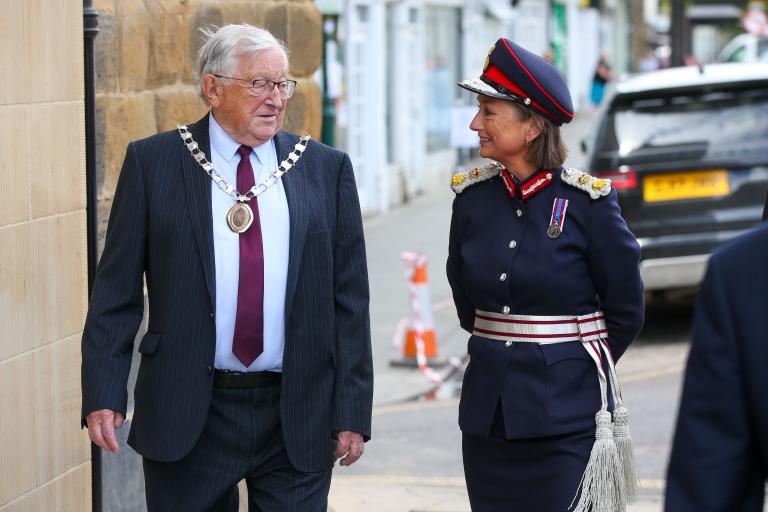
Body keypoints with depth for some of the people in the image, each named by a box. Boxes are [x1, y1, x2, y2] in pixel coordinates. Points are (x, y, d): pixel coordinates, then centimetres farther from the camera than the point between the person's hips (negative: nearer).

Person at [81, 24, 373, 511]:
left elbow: (349, 298, 4)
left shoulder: (327, 169, 4)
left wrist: (352, 412, 0)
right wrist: (104, 394, -7)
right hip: (188, 416, -1)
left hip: (298, 417, 1)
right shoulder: (152, 162, 1)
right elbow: (117, 289, 1)